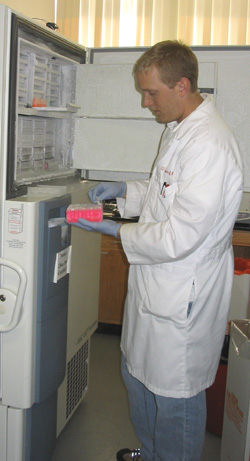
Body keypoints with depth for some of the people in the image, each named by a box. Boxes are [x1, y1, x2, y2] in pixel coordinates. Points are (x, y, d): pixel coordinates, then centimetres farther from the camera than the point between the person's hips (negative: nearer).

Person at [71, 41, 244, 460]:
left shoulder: (209, 144, -26)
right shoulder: (179, 129, 8)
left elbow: (180, 237, -27)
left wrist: (117, 232, -15)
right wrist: (125, 191, 7)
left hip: (182, 299, -10)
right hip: (154, 285, 11)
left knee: (175, 397, 10)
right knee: (137, 376, 26)